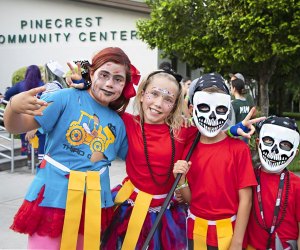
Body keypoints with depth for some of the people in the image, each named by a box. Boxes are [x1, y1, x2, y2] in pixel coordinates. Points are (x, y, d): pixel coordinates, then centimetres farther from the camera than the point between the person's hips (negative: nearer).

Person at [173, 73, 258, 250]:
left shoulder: (239, 148, -11)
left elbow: (245, 199, -11)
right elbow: (189, 199, 3)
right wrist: (181, 180, -16)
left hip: (228, 232, -3)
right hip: (196, 230, 3)